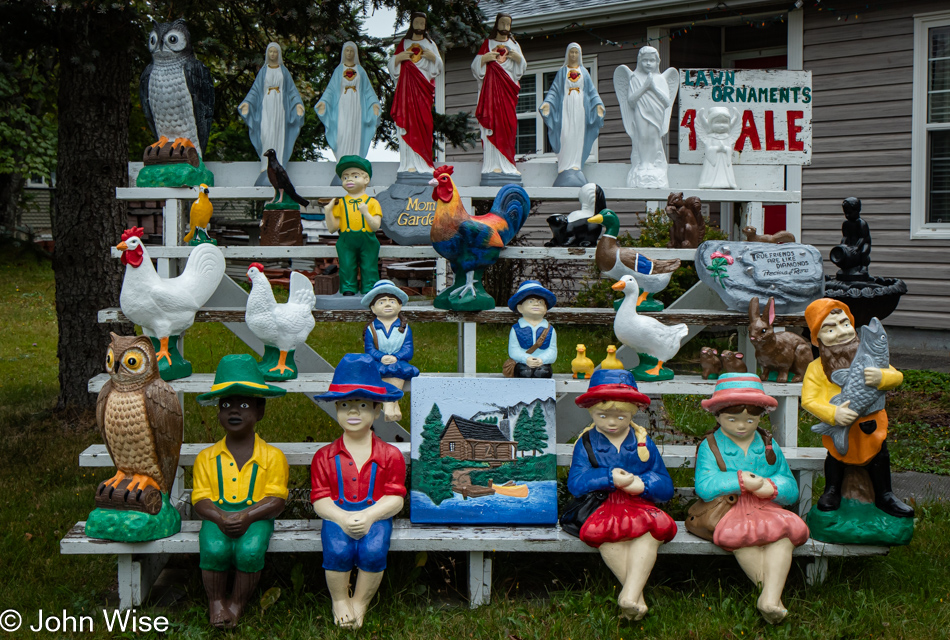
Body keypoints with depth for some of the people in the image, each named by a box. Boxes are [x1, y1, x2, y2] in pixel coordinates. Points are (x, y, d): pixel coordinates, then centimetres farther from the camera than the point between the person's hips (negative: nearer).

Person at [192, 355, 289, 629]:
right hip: (217, 516, 1)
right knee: (214, 549, -30)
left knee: (250, 551, -31)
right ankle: (216, 601, -4)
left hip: (255, 516, -1)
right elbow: (200, 499, 4)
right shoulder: (207, 457, 9)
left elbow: (276, 500, -3)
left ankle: (237, 603, -5)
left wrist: (247, 516, -19)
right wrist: (220, 518, -17)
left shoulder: (271, 456, 3)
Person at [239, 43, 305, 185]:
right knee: (266, 134, -13)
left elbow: (291, 89, 7)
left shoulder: (284, 70, 10)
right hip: (266, 105, 0)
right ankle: (266, 167, -9)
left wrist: (298, 103, -7)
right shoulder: (263, 71, 9)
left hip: (280, 106, 1)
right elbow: (255, 89, 7)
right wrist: (247, 102, -7)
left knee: (278, 136, -2)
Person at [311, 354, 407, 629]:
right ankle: (339, 600, -1)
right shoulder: (324, 456, 6)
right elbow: (320, 500, 0)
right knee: (338, 550, -31)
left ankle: (360, 602, -3)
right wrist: (342, 518, -20)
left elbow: (394, 498, -2)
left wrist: (368, 516, -21)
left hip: (375, 515, 0)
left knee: (373, 551, -31)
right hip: (337, 515, 0)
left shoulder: (390, 455, 4)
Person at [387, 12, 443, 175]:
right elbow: (392, 66, 12)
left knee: (423, 122, -9)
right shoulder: (403, 44, 16)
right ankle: (410, 163, -13)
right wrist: (398, 57, -8)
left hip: (424, 88, 0)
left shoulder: (430, 44, 18)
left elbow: (438, 67, 11)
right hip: (406, 88, 0)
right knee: (408, 121, -9)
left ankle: (423, 163, -10)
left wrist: (433, 57, -9)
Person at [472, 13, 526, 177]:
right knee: (493, 123, -10)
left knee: (508, 124, -3)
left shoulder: (514, 45, 18)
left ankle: (507, 163, -3)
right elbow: (476, 66, 4)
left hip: (508, 89, 3)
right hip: (491, 89, -3)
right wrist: (485, 58, -15)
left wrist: (518, 58, -8)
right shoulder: (488, 43, 10)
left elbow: (521, 69, 12)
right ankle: (494, 164, -14)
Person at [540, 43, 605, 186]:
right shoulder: (562, 72, 12)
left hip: (580, 107, 2)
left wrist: (598, 104, -2)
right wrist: (547, 102, -10)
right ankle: (565, 167, -12)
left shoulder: (584, 72, 15)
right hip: (566, 106, -2)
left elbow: (592, 90, 13)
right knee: (565, 135, -10)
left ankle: (575, 166, -4)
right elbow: (554, 90, 6)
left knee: (578, 135, -4)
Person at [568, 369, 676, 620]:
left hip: (639, 505, 1)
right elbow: (575, 484, -6)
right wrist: (609, 478, -17)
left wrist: (643, 484, -12)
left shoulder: (643, 442, 13)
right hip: (602, 507, -1)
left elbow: (665, 486, 11)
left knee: (651, 529, -33)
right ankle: (637, 592, -30)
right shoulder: (586, 444, 9)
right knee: (602, 532, -36)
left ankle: (630, 595, -38)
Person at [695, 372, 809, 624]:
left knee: (785, 531, -31)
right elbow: (704, 487, -10)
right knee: (740, 535, -38)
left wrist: (773, 487, -8)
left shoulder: (768, 445, 18)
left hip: (767, 508, 3)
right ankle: (772, 591, -33)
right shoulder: (710, 447, 7)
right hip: (727, 510, -3)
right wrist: (739, 481, -11)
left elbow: (791, 487, 15)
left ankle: (770, 597, -39)